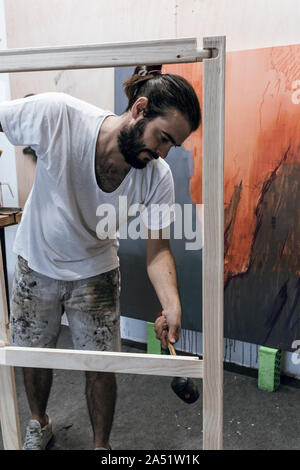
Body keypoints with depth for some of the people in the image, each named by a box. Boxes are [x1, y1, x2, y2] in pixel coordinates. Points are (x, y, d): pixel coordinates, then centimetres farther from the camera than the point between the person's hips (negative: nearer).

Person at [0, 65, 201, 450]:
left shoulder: (158, 178, -22)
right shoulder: (55, 115, -31)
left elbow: (157, 250, -16)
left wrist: (171, 304, -32)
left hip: (95, 273, 0)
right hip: (35, 263, 0)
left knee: (100, 369, 5)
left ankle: (101, 445, 35)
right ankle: (38, 425, 50)